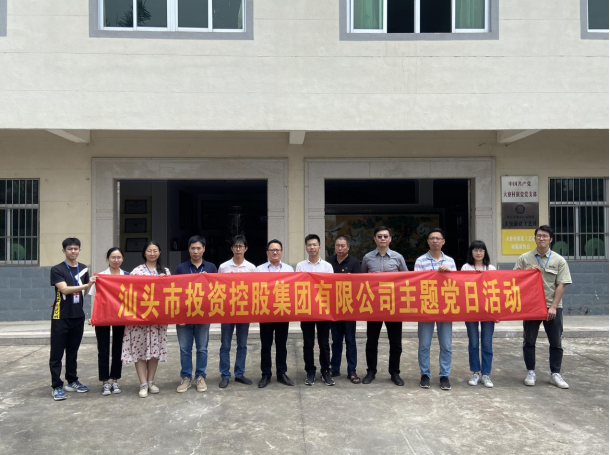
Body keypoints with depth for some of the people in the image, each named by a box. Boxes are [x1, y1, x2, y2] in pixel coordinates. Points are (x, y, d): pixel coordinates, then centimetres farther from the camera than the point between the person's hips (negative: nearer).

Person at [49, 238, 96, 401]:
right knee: (57, 353, 0)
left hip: (78, 316, 5)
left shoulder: (84, 269, 9)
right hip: (61, 317, -5)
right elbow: (65, 289, -21)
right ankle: (56, 386, 6)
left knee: (73, 351, 14)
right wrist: (87, 285, -29)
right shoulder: (57, 270, -7)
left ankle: (72, 381, 24)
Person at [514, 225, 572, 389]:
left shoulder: (559, 260, -1)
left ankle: (555, 374, 19)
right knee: (529, 341, 6)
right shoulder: (524, 258, 2)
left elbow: (561, 285, -5)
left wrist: (553, 306, -12)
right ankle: (531, 372, 17)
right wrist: (528, 270, -14)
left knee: (555, 342, 7)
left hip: (552, 307, 0)